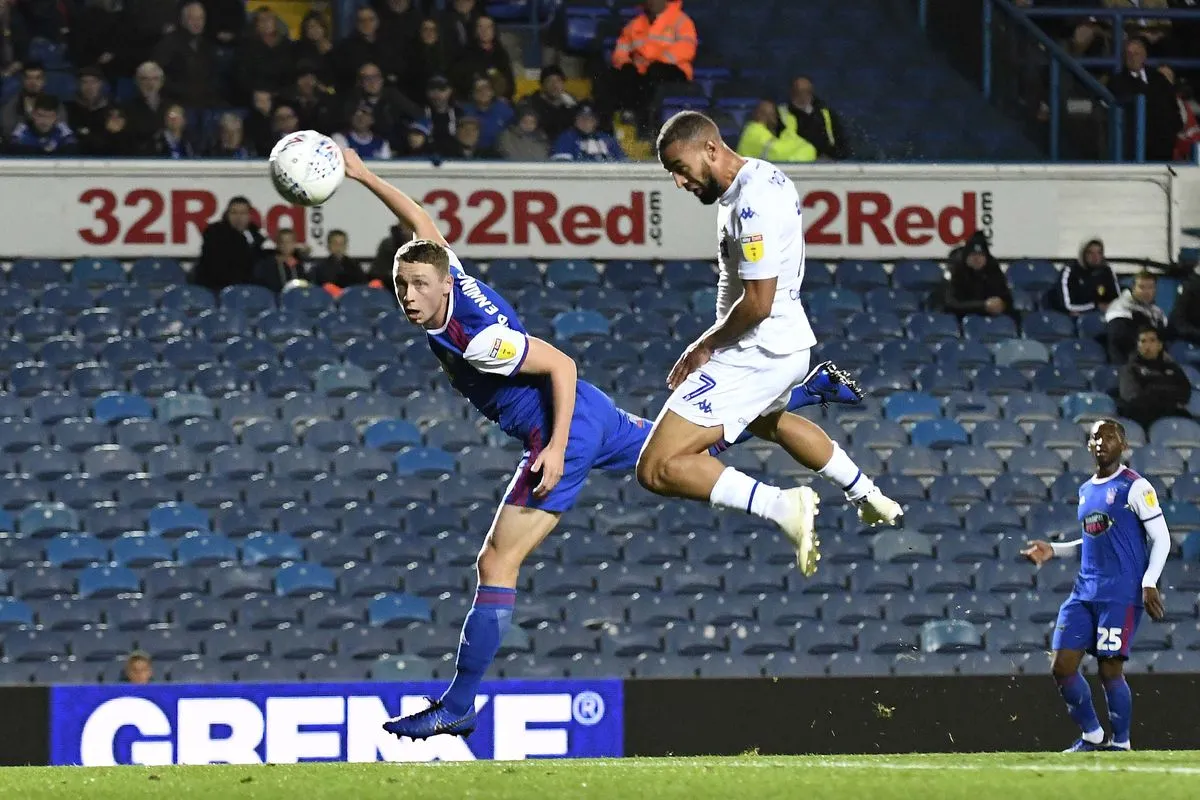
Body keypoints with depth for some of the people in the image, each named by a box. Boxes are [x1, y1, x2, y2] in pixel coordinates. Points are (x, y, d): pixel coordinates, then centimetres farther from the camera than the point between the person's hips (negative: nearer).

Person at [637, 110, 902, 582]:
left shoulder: (752, 203, -26)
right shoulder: (765, 178, 6)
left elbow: (757, 303, -27)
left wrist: (706, 346, -12)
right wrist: (713, 342, 14)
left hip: (755, 354, -11)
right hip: (790, 343, 11)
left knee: (659, 469, -15)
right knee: (767, 421, 43)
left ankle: (782, 507, -20)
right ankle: (868, 498, 51)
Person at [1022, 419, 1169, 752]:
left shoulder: (1135, 487, -5)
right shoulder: (1086, 491, 17)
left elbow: (1161, 538, -6)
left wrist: (1149, 583, -16)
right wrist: (1053, 550, 14)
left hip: (1121, 594, -7)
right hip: (1085, 592, 7)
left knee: (1110, 669, -9)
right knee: (1062, 666, -1)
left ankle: (1120, 743, 7)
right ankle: (1091, 736, 14)